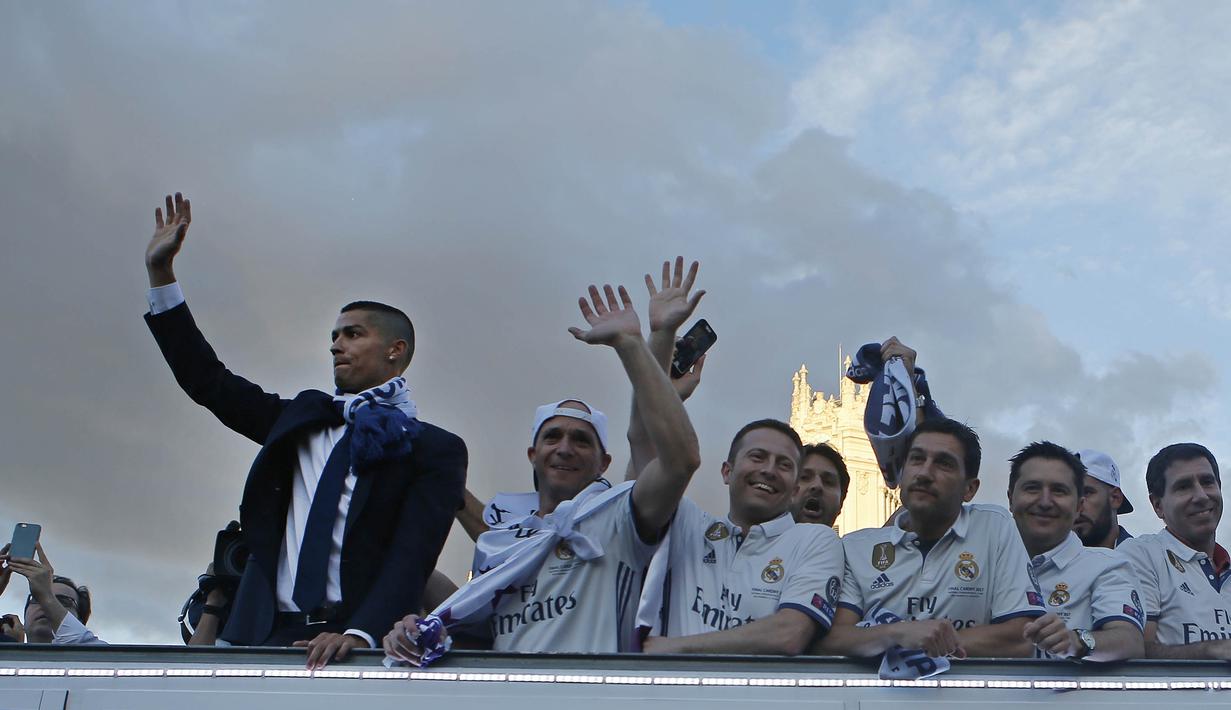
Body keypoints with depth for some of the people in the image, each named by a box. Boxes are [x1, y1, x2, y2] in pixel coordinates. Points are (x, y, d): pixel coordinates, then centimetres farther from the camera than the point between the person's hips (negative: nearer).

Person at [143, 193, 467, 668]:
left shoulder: (435, 449, 4)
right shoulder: (302, 417, 21)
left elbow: (413, 552, -7)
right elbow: (209, 381, 21)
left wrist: (358, 633, -22)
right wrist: (160, 273, 19)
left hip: (356, 640, -4)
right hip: (268, 632, 4)